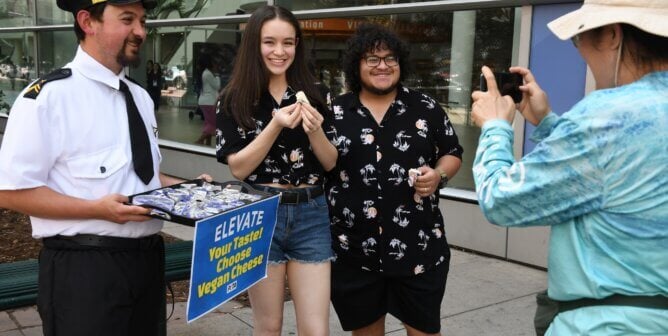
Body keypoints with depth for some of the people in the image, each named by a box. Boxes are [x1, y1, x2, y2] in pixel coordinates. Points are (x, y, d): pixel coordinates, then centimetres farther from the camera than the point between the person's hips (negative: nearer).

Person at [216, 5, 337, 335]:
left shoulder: (311, 95, 5)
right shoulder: (235, 99, -3)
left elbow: (330, 163, 5)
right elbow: (238, 167, -9)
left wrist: (315, 130, -15)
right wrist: (276, 126, -21)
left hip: (310, 215, 2)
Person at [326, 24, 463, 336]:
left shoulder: (426, 108, 2)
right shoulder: (335, 113, 3)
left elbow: (453, 153, 10)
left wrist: (438, 175, -11)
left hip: (419, 247, 0)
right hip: (353, 250, 1)